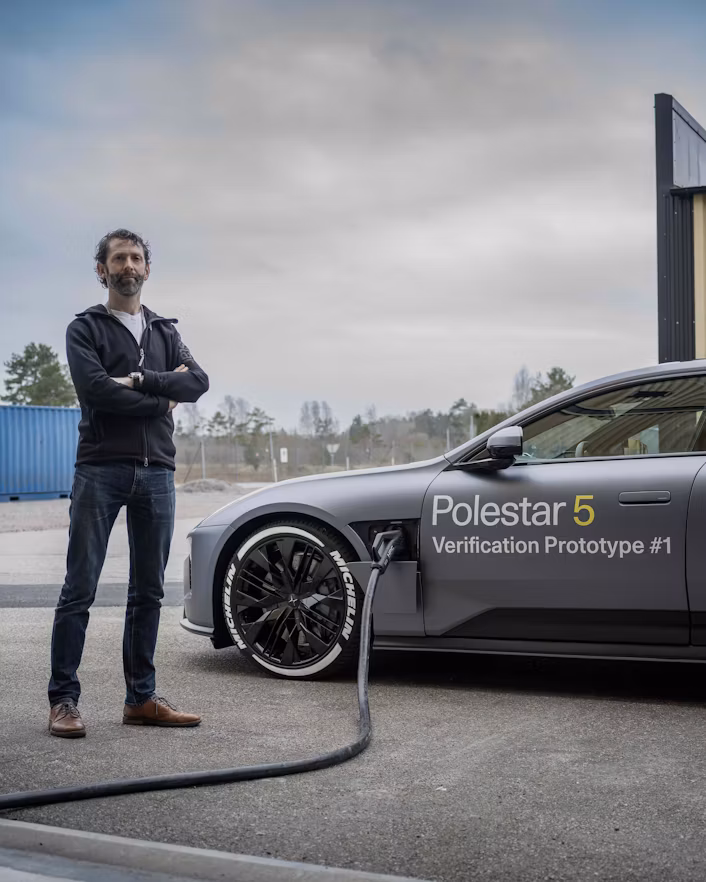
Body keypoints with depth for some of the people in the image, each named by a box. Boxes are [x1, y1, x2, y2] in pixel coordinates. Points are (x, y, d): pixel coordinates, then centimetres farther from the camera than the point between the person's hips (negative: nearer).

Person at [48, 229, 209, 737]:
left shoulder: (165, 332, 19)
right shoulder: (85, 328, 6)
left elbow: (198, 383, 2)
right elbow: (96, 389, -12)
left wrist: (139, 379, -10)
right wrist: (162, 399, -5)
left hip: (157, 472, 5)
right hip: (101, 470, -4)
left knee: (149, 591, 6)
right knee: (80, 589, -5)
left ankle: (141, 698, 13)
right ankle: (63, 700, 1)